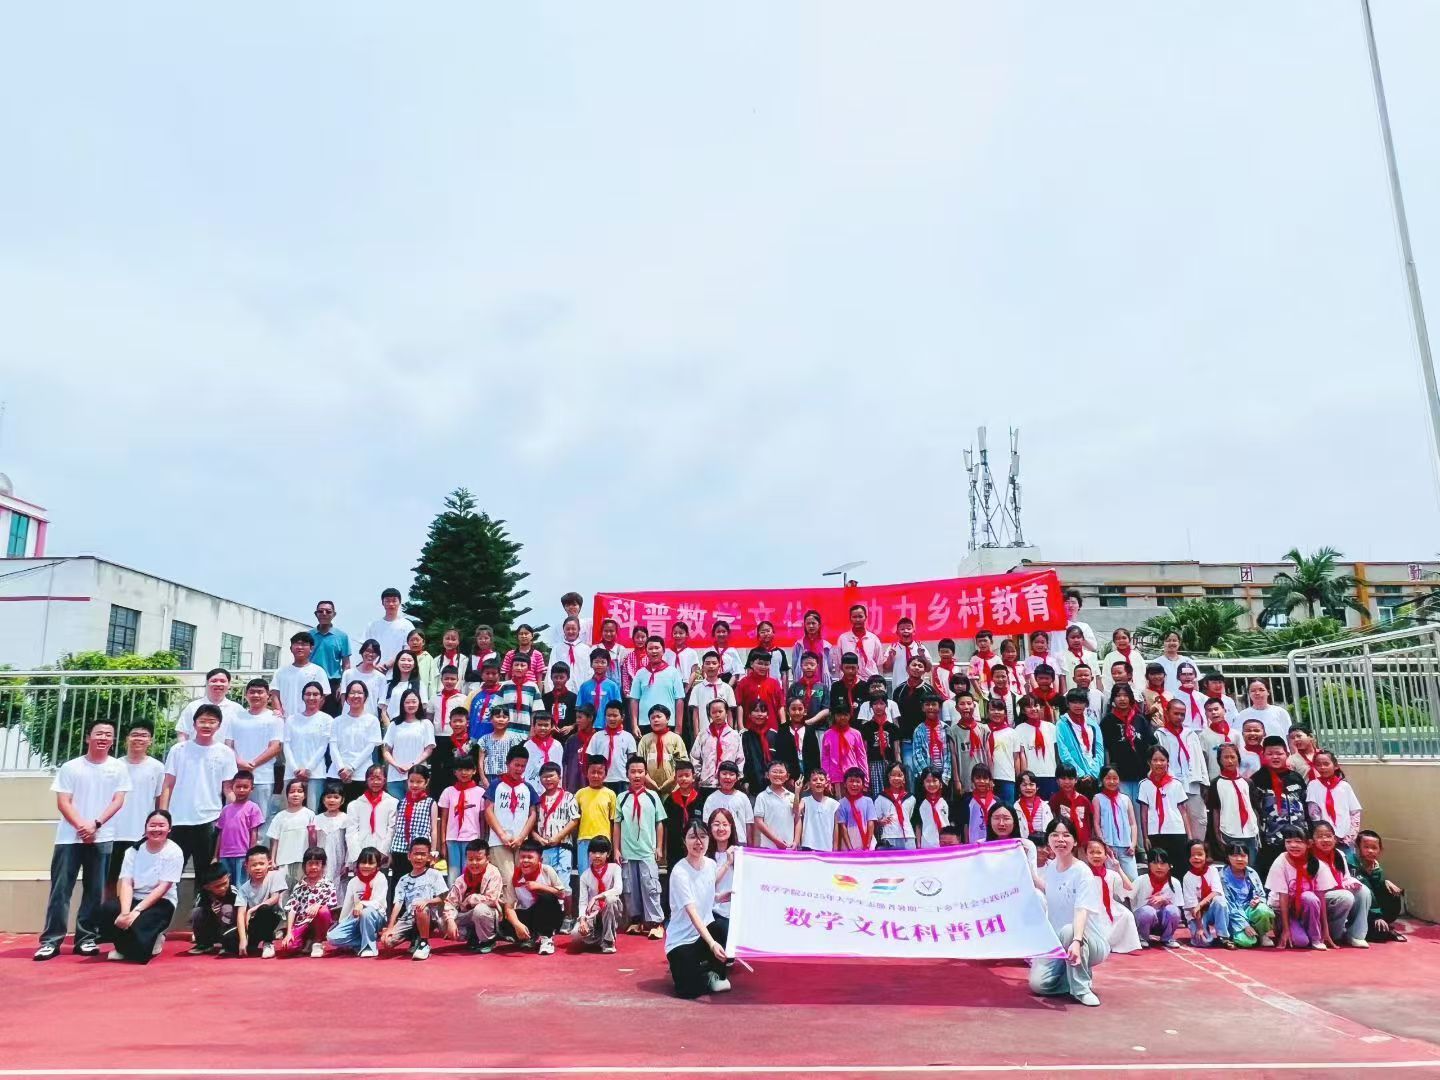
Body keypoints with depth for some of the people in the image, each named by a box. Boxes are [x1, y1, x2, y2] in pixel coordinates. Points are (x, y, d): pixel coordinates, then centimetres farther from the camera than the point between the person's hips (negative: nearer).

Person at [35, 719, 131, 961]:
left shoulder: (118, 767, 5)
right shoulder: (71, 767, 4)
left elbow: (118, 801, 0)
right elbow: (62, 802, -1)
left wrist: (95, 824, -13)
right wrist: (81, 826, -14)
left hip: (102, 839, 0)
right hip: (69, 838, 0)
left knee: (95, 891, 3)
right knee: (60, 889, -1)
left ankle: (87, 938, 11)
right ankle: (51, 940, 5)